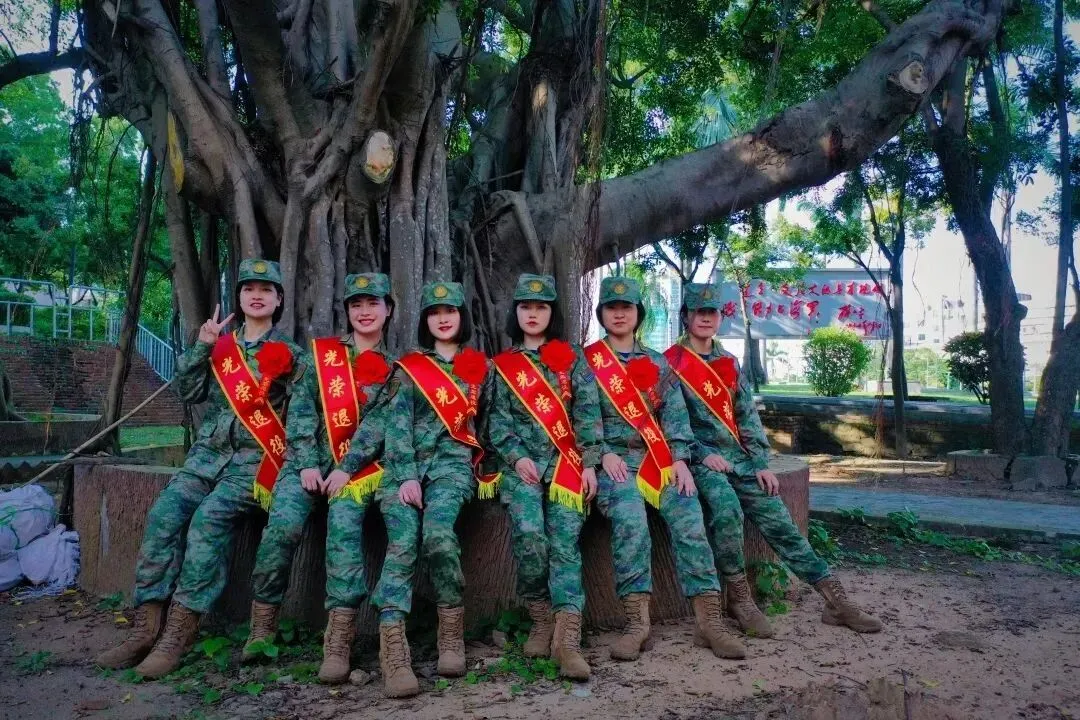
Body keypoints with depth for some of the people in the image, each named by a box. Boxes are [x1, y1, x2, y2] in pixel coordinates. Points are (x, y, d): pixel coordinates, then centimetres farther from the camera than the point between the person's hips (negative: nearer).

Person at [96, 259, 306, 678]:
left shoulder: (289, 354, 7)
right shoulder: (220, 345, 16)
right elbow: (190, 393, 8)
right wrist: (200, 347, -2)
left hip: (253, 458, -4)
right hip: (207, 453, 4)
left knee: (209, 517, -27)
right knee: (164, 515, -19)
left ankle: (179, 631, -25)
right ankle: (146, 626, -17)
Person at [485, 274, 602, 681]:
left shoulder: (571, 357, 13)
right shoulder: (502, 365, 14)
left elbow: (587, 412, 6)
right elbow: (497, 418, 7)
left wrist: (590, 463, -4)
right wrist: (516, 457, -10)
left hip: (566, 460, 0)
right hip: (521, 462, 0)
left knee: (565, 540, -15)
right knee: (529, 534, -23)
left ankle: (567, 639, -23)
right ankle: (541, 619, -5)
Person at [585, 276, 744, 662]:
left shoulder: (657, 363, 17)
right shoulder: (587, 361, 9)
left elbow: (675, 414, 9)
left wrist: (680, 458, -5)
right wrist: (604, 455, -13)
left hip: (660, 459, 3)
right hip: (615, 460, -3)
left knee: (690, 520, -20)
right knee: (630, 520, -31)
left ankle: (708, 620, -18)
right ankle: (637, 621, -27)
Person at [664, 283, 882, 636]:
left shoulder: (729, 363, 16)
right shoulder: (671, 364, -1)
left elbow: (747, 416, 13)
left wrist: (761, 464, 3)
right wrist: (704, 455, -16)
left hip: (738, 456, 5)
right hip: (699, 458, -5)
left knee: (778, 519, -6)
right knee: (727, 508, -32)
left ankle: (836, 600, -4)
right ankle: (739, 598, -16)